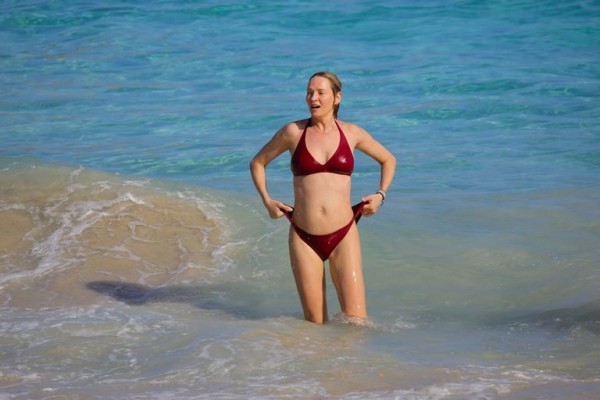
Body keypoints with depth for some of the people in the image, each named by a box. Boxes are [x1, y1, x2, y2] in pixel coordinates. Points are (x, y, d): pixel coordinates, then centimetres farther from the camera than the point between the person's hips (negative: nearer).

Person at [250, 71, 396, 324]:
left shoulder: (352, 133, 6)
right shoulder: (293, 132, 4)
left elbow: (388, 160, 23)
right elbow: (258, 163, 18)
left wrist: (380, 195, 9)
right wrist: (267, 201, 7)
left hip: (343, 236, 0)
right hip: (304, 237, 0)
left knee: (356, 321, -8)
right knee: (315, 323, 2)